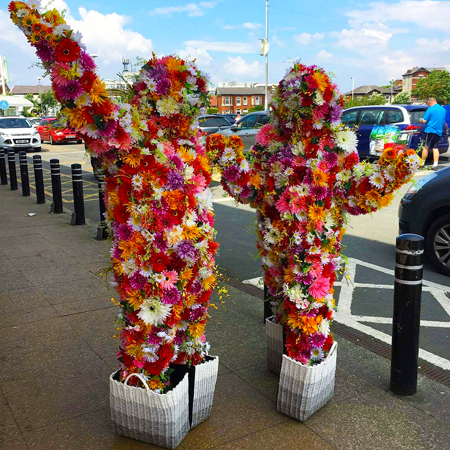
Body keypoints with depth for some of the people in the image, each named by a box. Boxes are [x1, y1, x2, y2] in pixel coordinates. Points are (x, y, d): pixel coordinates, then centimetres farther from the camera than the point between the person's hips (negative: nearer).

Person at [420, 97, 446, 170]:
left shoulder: (430, 109, -10)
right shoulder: (443, 109, 12)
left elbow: (424, 121, -11)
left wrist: (421, 120, 10)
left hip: (430, 130, -6)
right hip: (439, 131, 6)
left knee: (426, 147, 1)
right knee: (435, 148, 6)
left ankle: (422, 163, 7)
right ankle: (435, 164, -1)